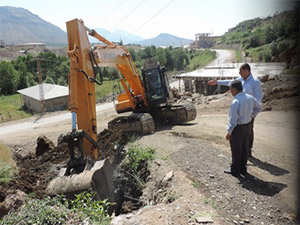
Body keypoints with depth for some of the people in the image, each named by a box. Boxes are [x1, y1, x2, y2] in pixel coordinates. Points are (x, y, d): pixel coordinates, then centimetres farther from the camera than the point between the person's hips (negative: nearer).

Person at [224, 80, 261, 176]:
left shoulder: (235, 102, -25)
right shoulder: (250, 97, -1)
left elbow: (232, 119, -22)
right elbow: (258, 107, 16)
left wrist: (229, 132, -13)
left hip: (238, 128, -7)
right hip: (248, 126, 8)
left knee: (236, 150, 7)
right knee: (244, 148, 18)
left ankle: (235, 170, 22)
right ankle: (243, 169, 31)